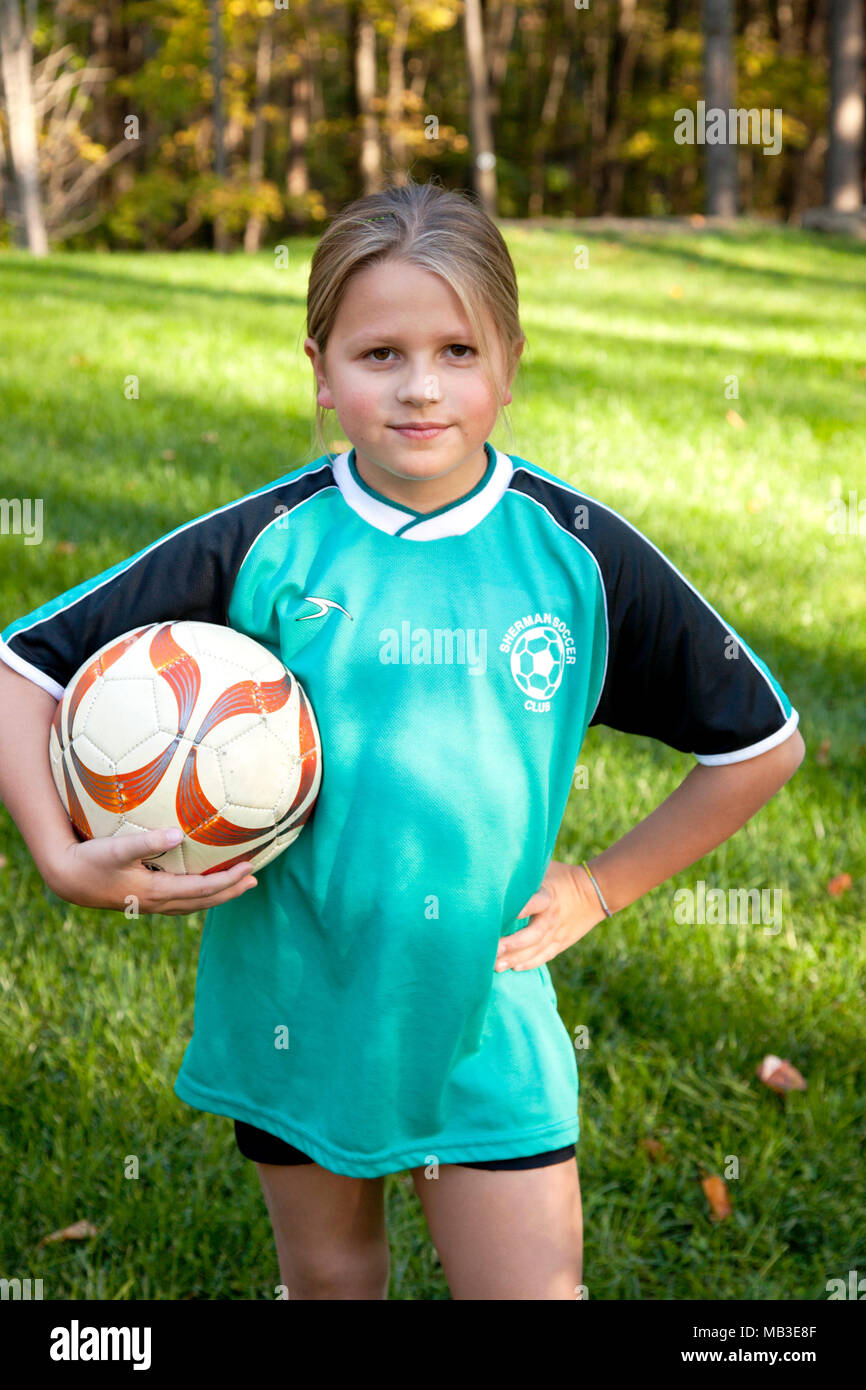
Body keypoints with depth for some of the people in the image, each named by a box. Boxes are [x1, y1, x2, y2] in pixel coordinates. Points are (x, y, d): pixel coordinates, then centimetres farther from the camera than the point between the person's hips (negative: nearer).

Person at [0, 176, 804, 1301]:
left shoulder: (578, 552, -9)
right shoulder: (262, 547, -10)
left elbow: (763, 742, 2)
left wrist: (602, 886, 1)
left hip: (486, 1011, 0)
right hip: (293, 1002, 1)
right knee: (329, 1277, 19)